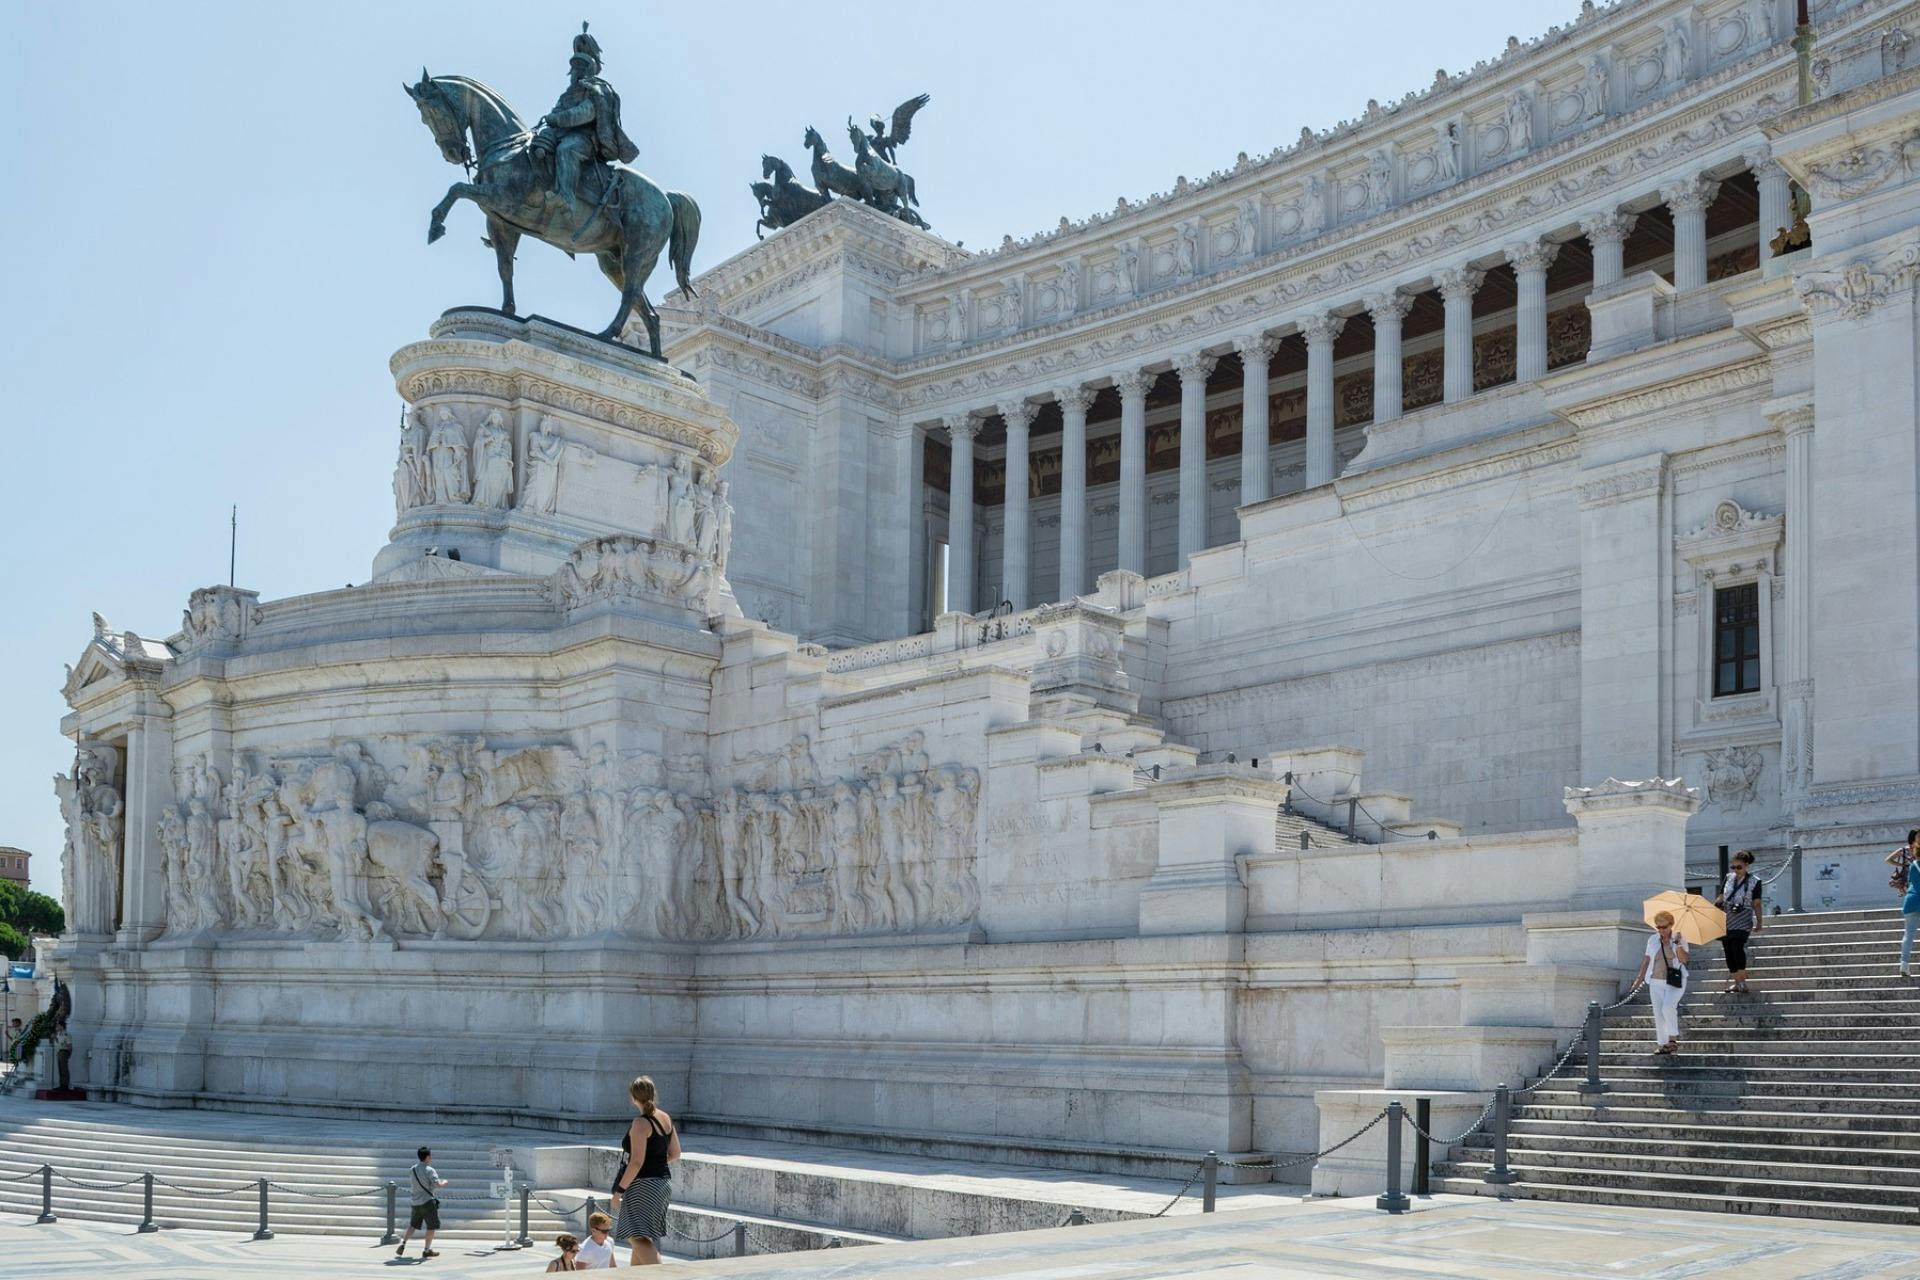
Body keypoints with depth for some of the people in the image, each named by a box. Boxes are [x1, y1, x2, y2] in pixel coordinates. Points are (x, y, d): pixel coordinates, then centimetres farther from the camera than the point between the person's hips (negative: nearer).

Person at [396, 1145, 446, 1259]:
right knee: (431, 1226, 5)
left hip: (415, 1202, 6)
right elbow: (438, 1184, -21)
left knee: (413, 1225, 18)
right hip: (428, 1201, -6)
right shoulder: (430, 1170, -13)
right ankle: (427, 1250, 7)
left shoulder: (412, 1170, 8)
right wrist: (444, 1182, -1)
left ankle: (403, 1244, 4)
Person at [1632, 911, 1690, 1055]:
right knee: (1658, 1014, 1)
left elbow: (1683, 960, -12)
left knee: (1668, 1008, -23)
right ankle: (1662, 1044, 8)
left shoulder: (1680, 939, -1)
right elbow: (1647, 960, 12)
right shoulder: (1652, 940, 8)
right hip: (1656, 982, 4)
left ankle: (1673, 1038, -8)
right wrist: (1639, 978, 8)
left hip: (1675, 982, -4)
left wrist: (1678, 944, -20)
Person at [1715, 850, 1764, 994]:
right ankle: (1736, 982, 13)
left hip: (1743, 922, -4)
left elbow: (1756, 903, 4)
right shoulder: (1729, 878, 12)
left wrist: (1759, 922, 0)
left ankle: (1742, 980, -19)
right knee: (1728, 950, 2)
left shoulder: (1754, 881, 3)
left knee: (1737, 946, -23)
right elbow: (1721, 897, 14)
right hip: (1726, 920, 4)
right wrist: (1714, 904, -6)